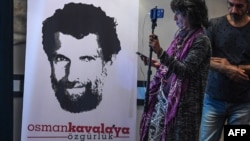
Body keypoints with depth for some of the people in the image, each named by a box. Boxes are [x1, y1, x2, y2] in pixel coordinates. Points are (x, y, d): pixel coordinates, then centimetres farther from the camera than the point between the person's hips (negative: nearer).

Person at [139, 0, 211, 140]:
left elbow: (185, 70, -22)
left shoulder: (201, 40, -14)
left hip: (182, 102, -7)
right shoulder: (181, 34, 9)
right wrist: (159, 65, 4)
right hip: (164, 97, 8)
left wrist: (160, 52, -28)